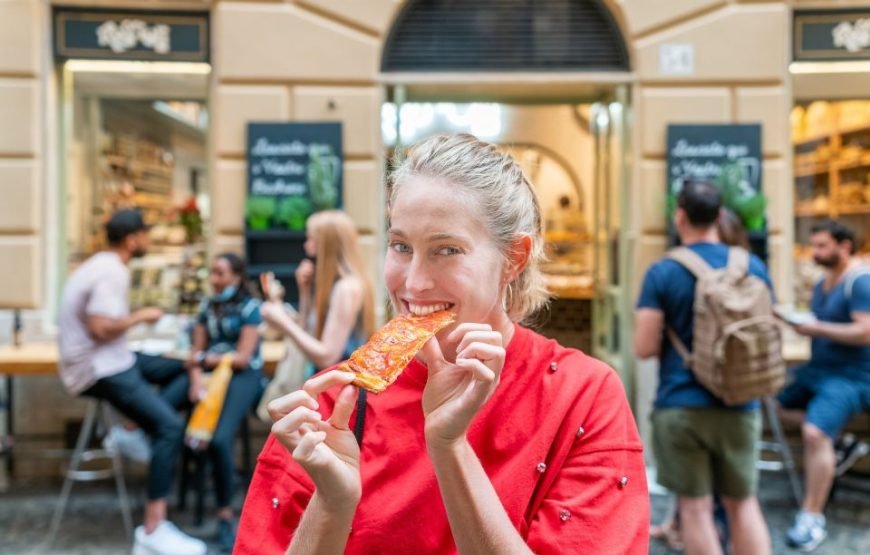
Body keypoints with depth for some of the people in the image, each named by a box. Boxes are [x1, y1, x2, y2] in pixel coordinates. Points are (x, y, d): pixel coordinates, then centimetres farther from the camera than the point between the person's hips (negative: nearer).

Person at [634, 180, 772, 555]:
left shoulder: (662, 273, -9)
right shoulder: (754, 268, 2)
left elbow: (644, 347, -12)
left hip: (680, 405, -3)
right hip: (738, 404, 4)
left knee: (695, 506, 7)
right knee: (742, 503, 16)